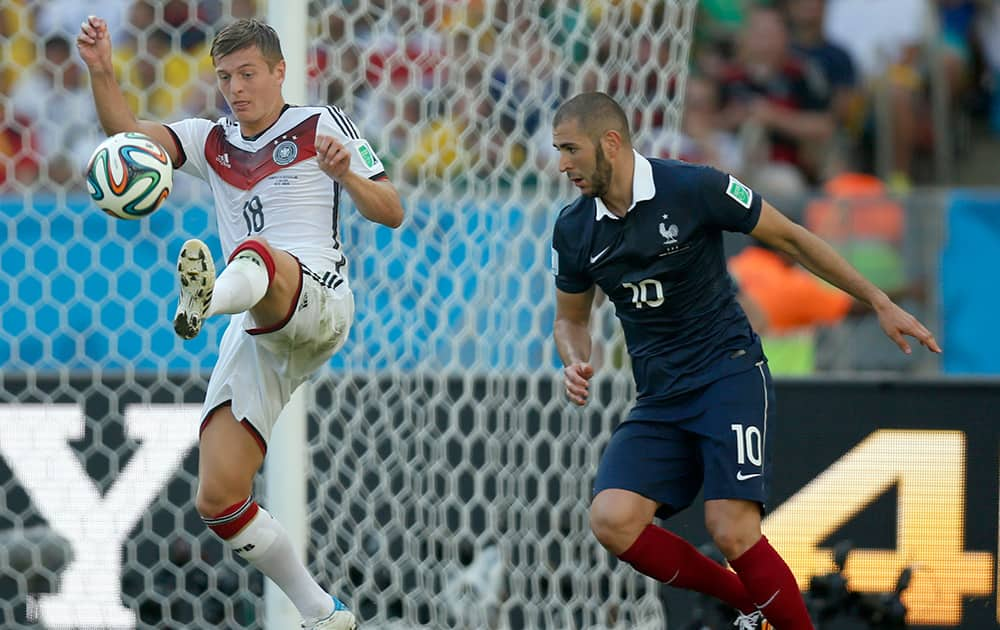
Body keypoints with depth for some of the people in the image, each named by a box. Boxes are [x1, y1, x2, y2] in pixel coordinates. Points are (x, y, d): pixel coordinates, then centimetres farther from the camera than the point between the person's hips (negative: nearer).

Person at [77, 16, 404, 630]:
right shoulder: (213, 141, 23)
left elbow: (392, 212, 5)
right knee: (219, 499, -7)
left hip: (319, 303, -6)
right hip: (254, 339, 6)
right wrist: (102, 71, -10)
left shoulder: (321, 124, 11)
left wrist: (345, 174, -15)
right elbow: (127, 131, 8)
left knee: (257, 255, -41)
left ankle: (208, 299, -77)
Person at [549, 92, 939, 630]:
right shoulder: (573, 231, 2)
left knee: (731, 529, -23)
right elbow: (571, 318, 19)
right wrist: (576, 364, -6)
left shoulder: (695, 188, -12)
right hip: (658, 399, 5)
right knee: (611, 521, -18)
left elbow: (790, 239, 0)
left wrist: (881, 304, 3)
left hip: (728, 373, -5)